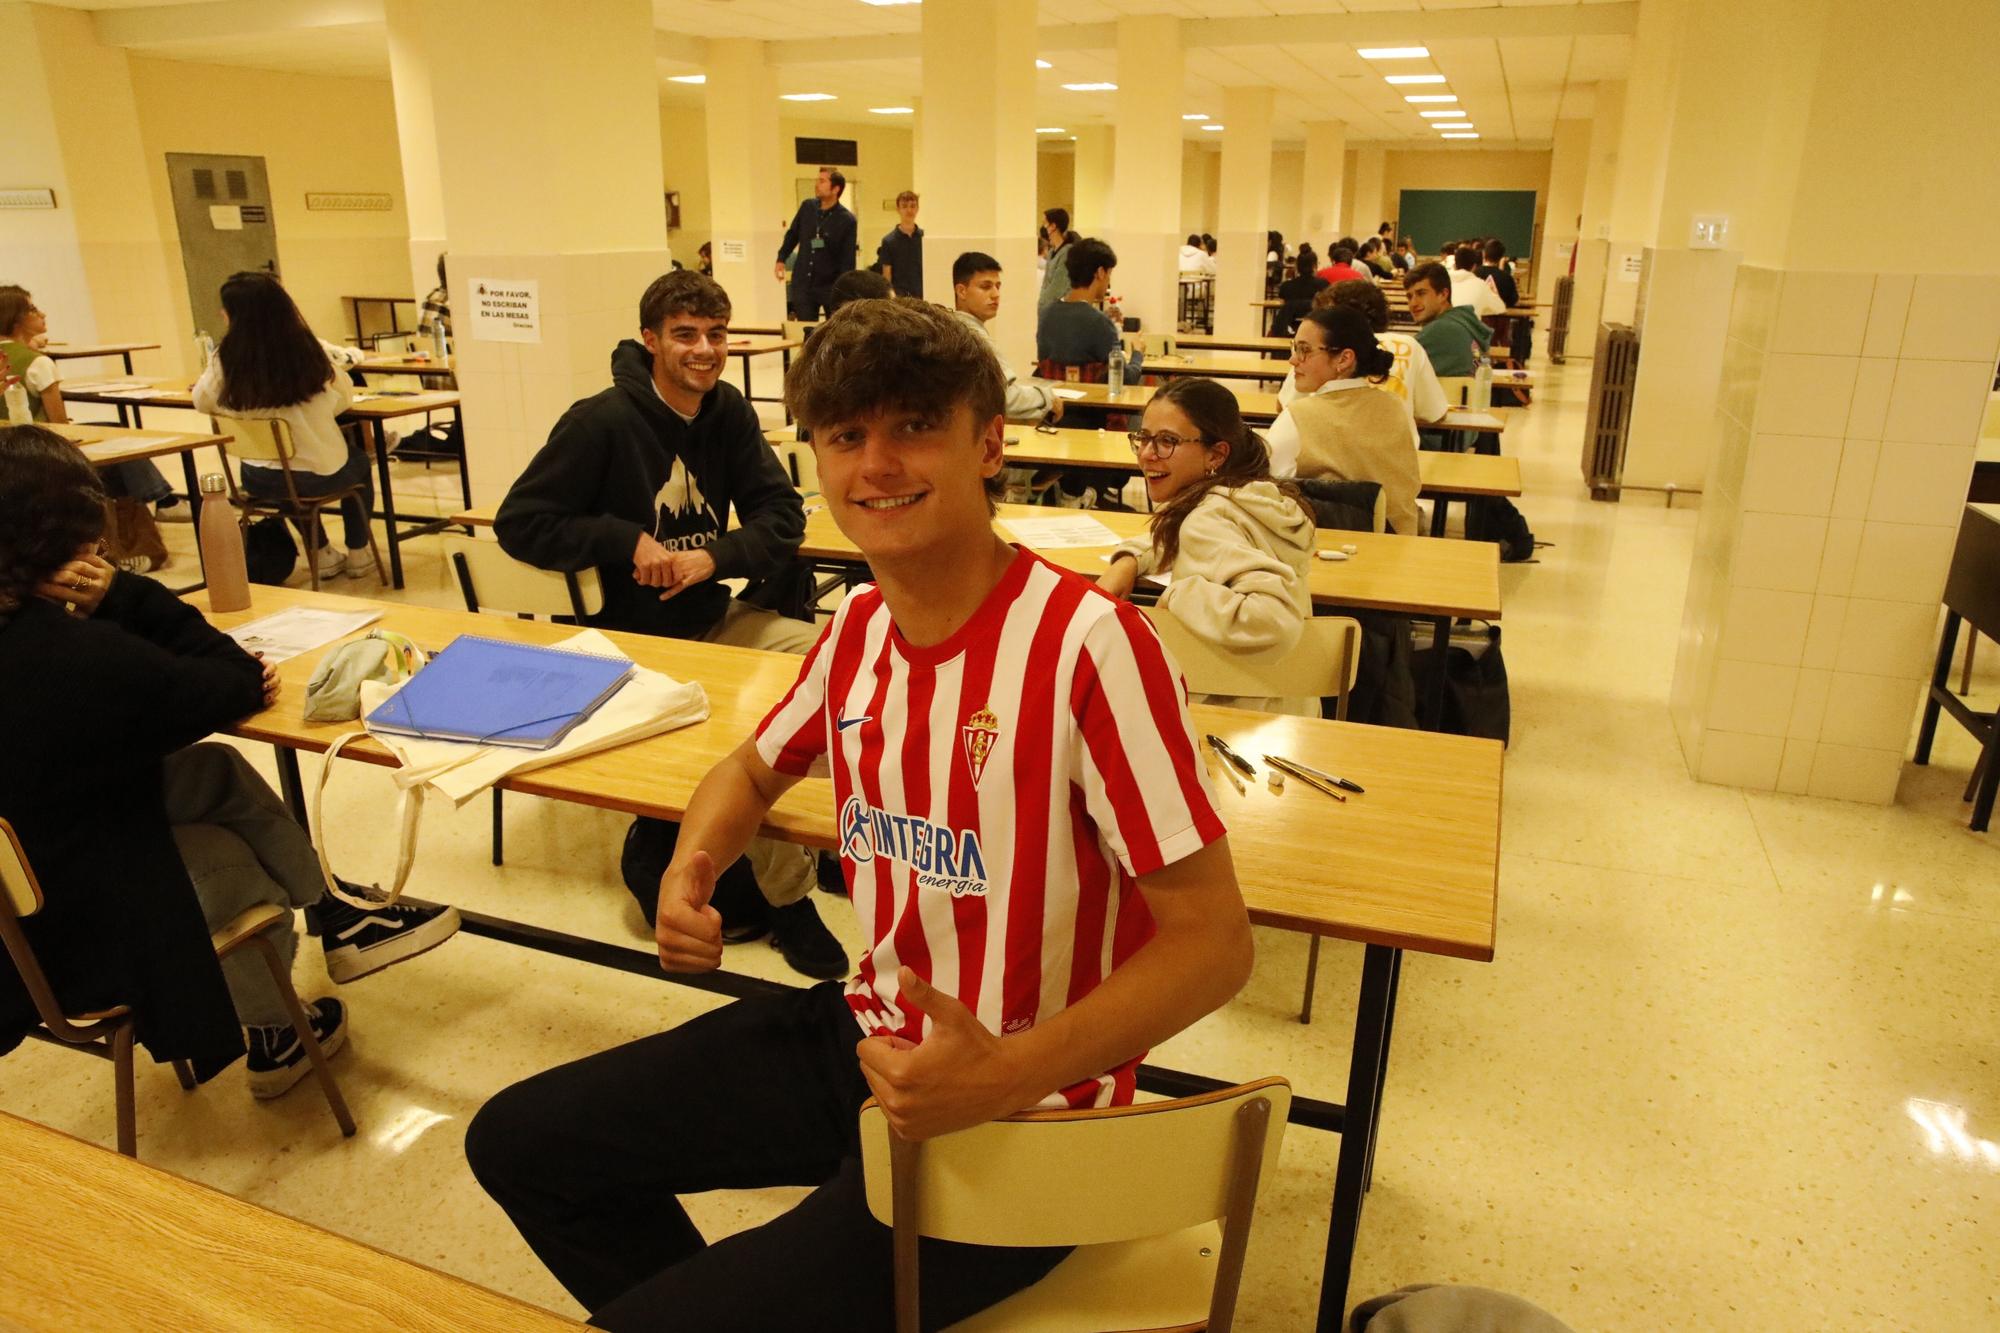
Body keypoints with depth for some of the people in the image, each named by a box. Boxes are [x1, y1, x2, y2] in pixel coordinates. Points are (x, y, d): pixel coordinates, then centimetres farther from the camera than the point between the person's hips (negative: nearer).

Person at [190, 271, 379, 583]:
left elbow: (202, 402, 2)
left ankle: (321, 555, 41)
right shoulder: (311, 352, -18)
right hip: (321, 475, -2)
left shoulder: (225, 359, -15)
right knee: (359, 460, 32)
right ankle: (358, 554, 36)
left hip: (260, 480, 2)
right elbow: (345, 397, -2)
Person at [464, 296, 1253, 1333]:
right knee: (516, 1143, 11)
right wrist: (690, 868, -2)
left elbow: (1213, 937, -20)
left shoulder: (1088, 645, -24)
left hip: (1012, 1114, -7)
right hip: (864, 1035, 7)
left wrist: (1006, 1077, -31)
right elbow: (755, 768, 19)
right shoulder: (859, 623, 0)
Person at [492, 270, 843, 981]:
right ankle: (788, 900, -10)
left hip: (711, 616, 6)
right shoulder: (601, 421, -12)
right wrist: (627, 540, -19)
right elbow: (519, 524, -11)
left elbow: (781, 514, 0)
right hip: (628, 637, -6)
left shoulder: (727, 410, 4)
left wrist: (715, 557, -17)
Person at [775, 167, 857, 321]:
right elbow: (792, 234, 18)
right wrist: (781, 259, 14)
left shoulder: (847, 220, -11)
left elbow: (848, 260, -11)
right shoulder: (807, 206, 2)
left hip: (831, 286, -3)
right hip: (802, 284, 3)